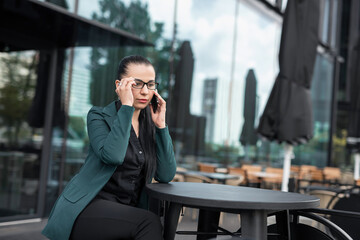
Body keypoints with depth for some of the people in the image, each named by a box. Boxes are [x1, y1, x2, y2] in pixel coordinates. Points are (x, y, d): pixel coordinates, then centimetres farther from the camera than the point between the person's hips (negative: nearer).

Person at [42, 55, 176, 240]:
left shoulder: (150, 126, 12)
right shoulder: (99, 116, 0)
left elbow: (166, 176, 0)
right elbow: (112, 155, -21)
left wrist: (161, 125, -3)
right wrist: (126, 107, -15)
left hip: (128, 213, 5)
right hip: (86, 209, -4)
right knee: (149, 222, -31)